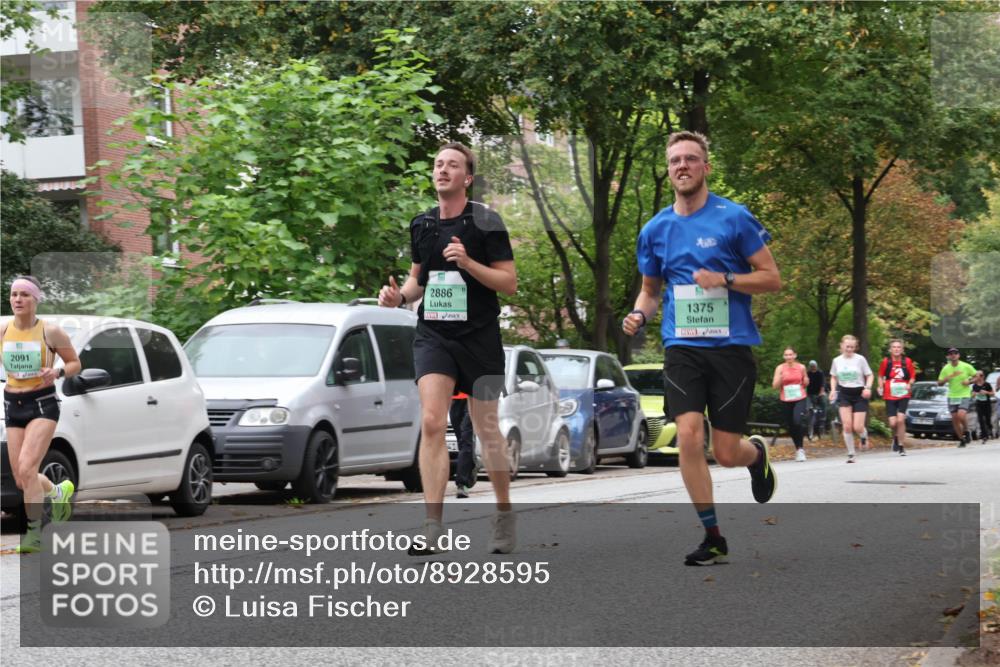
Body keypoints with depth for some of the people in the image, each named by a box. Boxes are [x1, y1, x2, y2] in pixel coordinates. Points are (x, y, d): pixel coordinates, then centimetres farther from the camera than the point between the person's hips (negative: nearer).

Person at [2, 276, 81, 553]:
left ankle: (35, 533, -11)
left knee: (26, 468, -21)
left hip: (43, 404, -5)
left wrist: (57, 372, -18)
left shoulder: (50, 331, -8)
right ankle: (60, 491, 39)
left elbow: (75, 364, 2)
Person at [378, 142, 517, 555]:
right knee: (431, 422, -14)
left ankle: (504, 515, 26)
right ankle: (433, 527, -17)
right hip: (433, 334, 3)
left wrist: (468, 263, -21)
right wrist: (400, 296, 0)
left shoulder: (485, 222, -5)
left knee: (486, 430, 7)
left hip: (479, 336, -3)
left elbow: (510, 283, -7)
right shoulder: (421, 224, 9)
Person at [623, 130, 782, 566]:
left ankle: (757, 453, 37)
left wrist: (724, 279, -18)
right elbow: (650, 289, 21)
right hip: (682, 347, 3)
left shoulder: (734, 218, -3)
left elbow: (772, 278, -2)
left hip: (731, 346, -2)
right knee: (689, 435, -15)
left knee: (726, 452, -2)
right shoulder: (655, 229, 9)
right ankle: (713, 538, -3)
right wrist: (639, 314, -1)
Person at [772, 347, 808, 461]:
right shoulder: (780, 368, -1)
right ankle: (798, 449, 26)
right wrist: (780, 378, -19)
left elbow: (806, 384, 20)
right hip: (786, 401, 1)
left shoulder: (801, 367, 3)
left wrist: (806, 380, 2)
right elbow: (775, 386, -6)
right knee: (791, 426, 8)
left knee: (798, 422, -22)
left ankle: (800, 449, -11)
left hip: (800, 399, -1)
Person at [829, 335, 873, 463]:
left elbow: (869, 375, 1)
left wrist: (868, 388, -17)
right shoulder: (837, 361, 4)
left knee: (857, 427, -6)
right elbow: (833, 377, 17)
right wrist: (833, 390, 1)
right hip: (844, 394, 2)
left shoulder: (860, 359, -5)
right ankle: (850, 454, 0)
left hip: (859, 394, -2)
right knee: (847, 426, -9)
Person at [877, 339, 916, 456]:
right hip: (889, 396, 1)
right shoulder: (886, 362, 0)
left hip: (904, 395, 0)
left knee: (900, 419, -14)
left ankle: (901, 446, -4)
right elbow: (880, 376, 12)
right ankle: (896, 437, 28)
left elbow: (912, 376, 9)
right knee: (893, 422, -7)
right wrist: (881, 387, -5)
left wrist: (909, 384, -10)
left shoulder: (907, 361, 0)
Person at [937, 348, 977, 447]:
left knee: (960, 415, -22)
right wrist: (948, 377, -14)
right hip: (952, 397, 3)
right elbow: (939, 382, 2)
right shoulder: (946, 368, 1)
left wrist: (969, 381, -13)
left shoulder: (966, 366, -4)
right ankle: (962, 440, 17)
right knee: (954, 419, 2)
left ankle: (966, 432, 5)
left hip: (964, 395, -3)